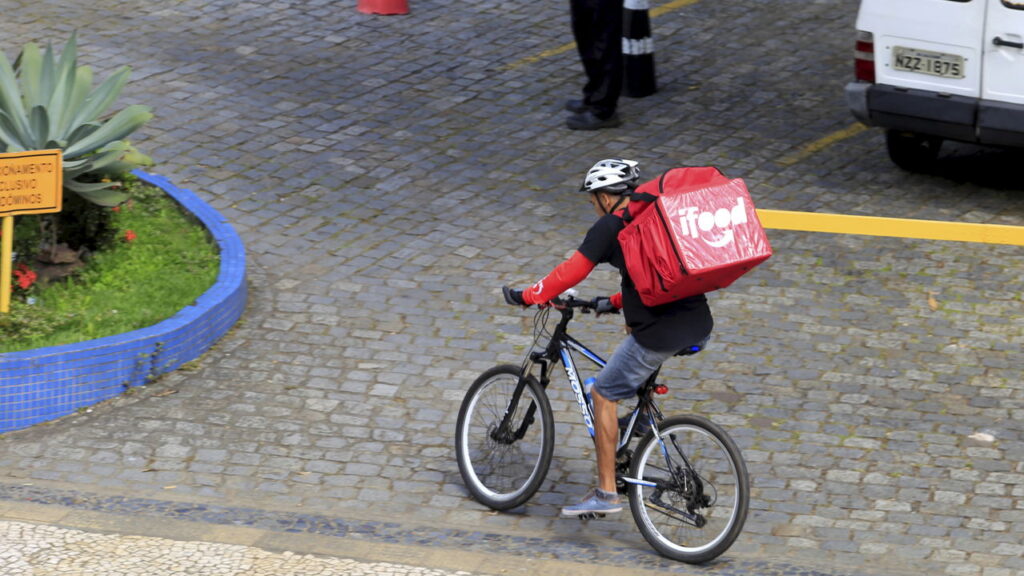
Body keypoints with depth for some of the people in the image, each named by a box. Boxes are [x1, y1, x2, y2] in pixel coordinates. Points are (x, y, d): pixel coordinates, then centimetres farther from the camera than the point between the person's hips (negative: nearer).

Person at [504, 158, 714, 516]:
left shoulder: (611, 226, -1)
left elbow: (571, 272, -2)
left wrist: (527, 297, 10)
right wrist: (614, 303, 42)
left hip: (660, 335, -8)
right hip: (700, 329, 8)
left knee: (604, 394, 8)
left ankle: (606, 493, 7)